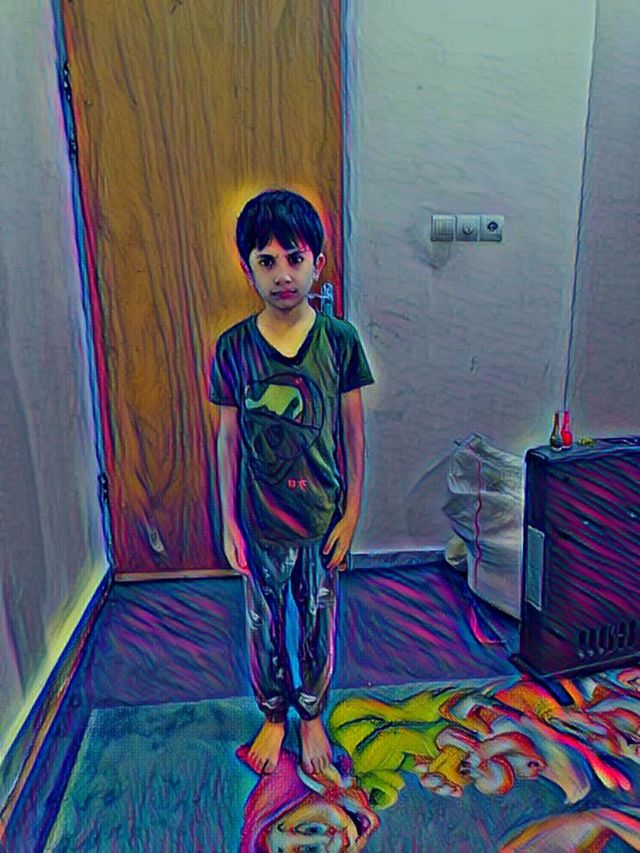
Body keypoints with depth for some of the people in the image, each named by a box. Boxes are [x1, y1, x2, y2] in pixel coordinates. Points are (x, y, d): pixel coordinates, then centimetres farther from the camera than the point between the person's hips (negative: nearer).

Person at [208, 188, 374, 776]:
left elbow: (353, 430, -3)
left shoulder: (339, 339, -9)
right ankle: (273, 717, 45)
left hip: (323, 516, 0)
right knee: (264, 625, 18)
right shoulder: (233, 347, -8)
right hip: (261, 521, 1)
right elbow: (229, 437, -2)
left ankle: (312, 715, 45)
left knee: (318, 623, 17)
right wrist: (229, 521, -1)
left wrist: (351, 513, -3)